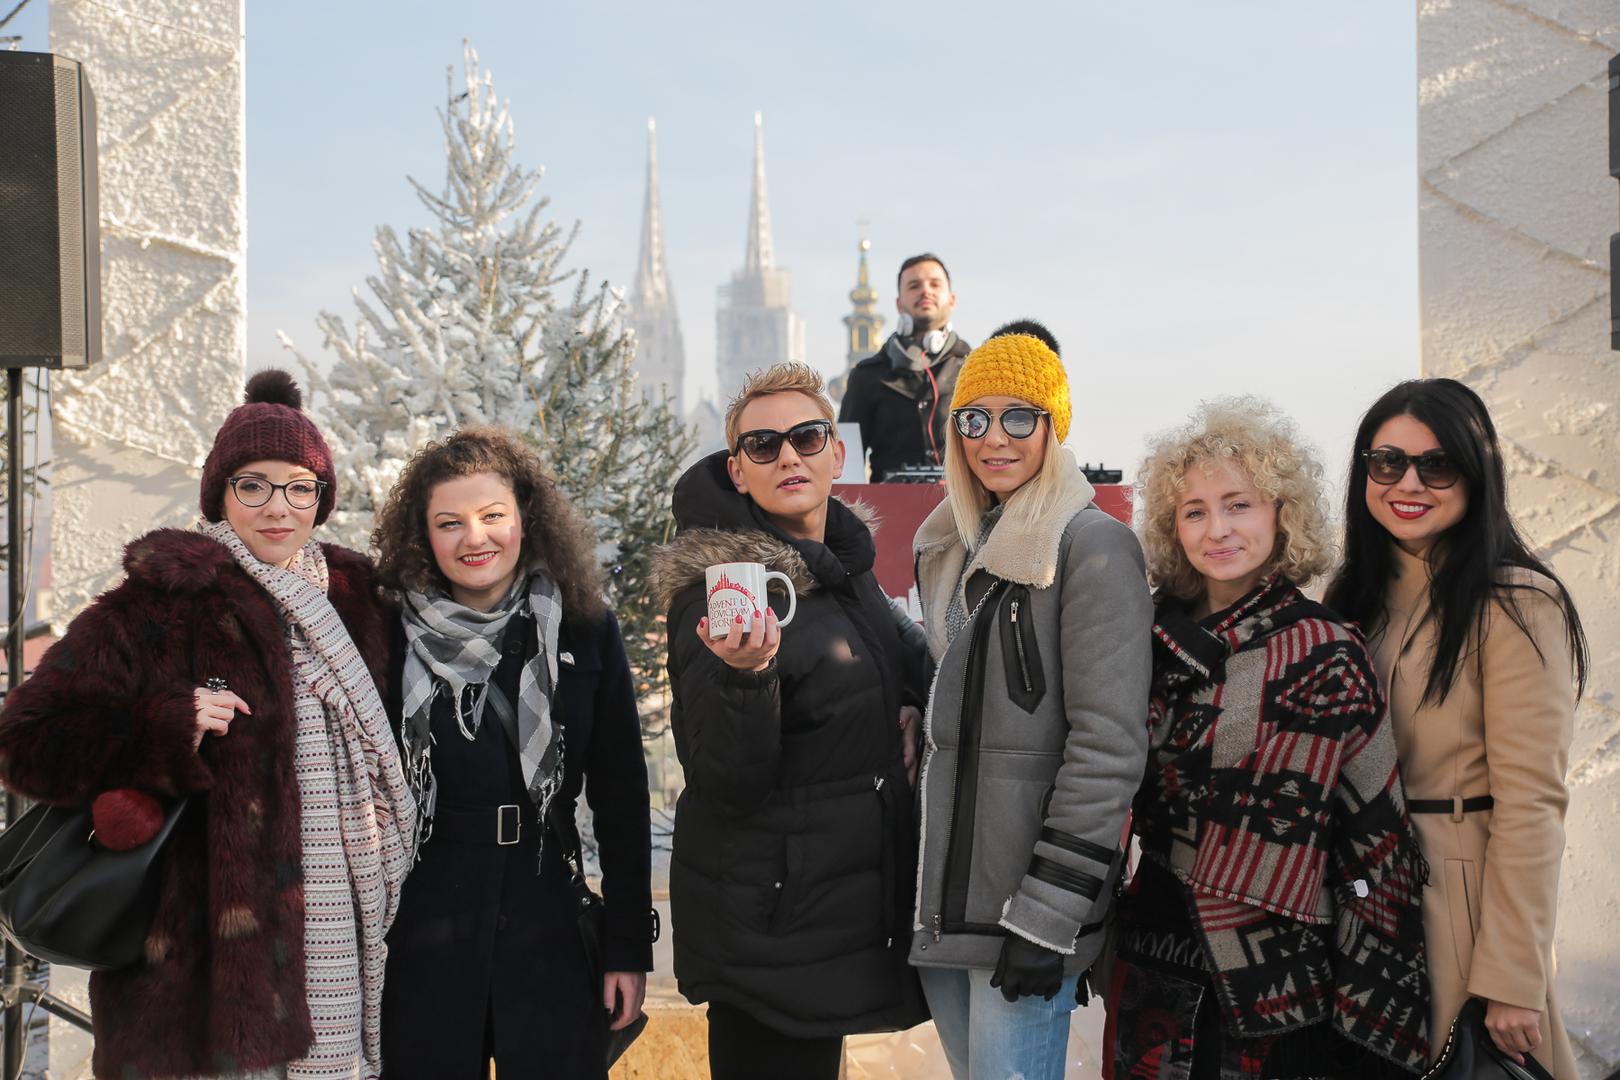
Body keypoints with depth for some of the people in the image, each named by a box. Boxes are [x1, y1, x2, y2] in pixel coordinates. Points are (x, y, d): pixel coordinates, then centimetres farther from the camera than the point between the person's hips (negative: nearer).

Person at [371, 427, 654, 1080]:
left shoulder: (585, 632, -1)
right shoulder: (395, 639, -2)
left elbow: (621, 799, 1)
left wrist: (630, 947, 0)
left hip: (552, 934, 1)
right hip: (423, 939, 0)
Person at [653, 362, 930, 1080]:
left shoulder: (844, 563, 5)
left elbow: (905, 660, 24)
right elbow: (726, 784, -22)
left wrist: (911, 710, 3)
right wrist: (743, 675, -39)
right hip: (767, 922, -8)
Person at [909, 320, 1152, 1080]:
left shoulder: (1092, 547, -10)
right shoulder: (950, 548, 13)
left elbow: (1108, 744, -16)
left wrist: (1047, 914, -19)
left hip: (1027, 905, -7)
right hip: (941, 898, 7)